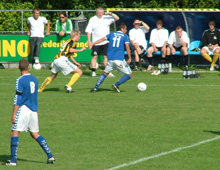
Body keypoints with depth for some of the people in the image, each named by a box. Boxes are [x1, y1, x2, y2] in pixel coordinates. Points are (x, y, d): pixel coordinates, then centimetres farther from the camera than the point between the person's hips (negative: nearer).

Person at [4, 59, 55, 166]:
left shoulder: (20, 80, -10)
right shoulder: (34, 79, 11)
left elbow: (18, 99, -14)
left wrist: (14, 114, -12)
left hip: (23, 109, -7)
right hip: (34, 109, 7)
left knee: (14, 133, -3)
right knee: (35, 134, 15)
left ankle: (13, 160, -8)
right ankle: (50, 155, 8)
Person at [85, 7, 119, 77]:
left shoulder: (107, 18, 5)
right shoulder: (92, 19, 3)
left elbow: (117, 18, 1)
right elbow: (88, 31, 3)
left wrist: (111, 14, -15)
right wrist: (89, 41, -4)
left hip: (105, 42, 1)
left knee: (106, 56, -1)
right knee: (94, 56, 0)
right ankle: (93, 72, 5)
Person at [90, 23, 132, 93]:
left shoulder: (111, 34, 14)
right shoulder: (125, 36, 3)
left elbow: (102, 39, 7)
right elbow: (127, 46, -7)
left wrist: (92, 44, 8)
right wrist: (129, 58, -4)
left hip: (110, 59, 5)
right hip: (119, 59, -5)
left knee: (105, 73, 22)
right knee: (129, 74, 2)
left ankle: (95, 88, 10)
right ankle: (116, 85, -12)